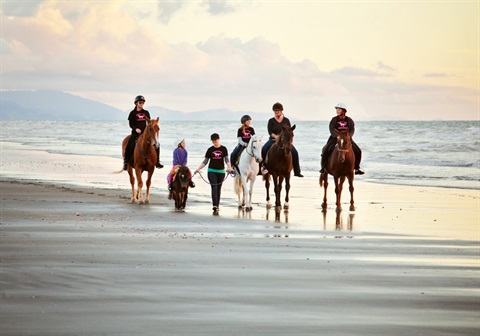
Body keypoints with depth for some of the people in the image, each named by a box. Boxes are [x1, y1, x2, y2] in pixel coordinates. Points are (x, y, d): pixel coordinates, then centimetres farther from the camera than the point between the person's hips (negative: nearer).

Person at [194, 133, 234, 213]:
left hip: (221, 171, 1)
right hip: (212, 171, -1)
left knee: (218, 188, 9)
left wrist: (230, 168, -17)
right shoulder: (210, 150, 3)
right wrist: (198, 169, -3)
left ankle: (217, 205, 20)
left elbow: (226, 160, -1)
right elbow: (205, 161, 6)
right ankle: (215, 206, -21)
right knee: (214, 188, -12)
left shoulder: (224, 149, 3)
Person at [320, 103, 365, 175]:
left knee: (358, 151, -9)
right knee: (326, 150, -23)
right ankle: (323, 167, -8)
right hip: (335, 138, -2)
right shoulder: (334, 120, 0)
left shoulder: (349, 120, 5)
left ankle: (357, 168, 7)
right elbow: (332, 130, -10)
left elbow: (352, 130, -4)